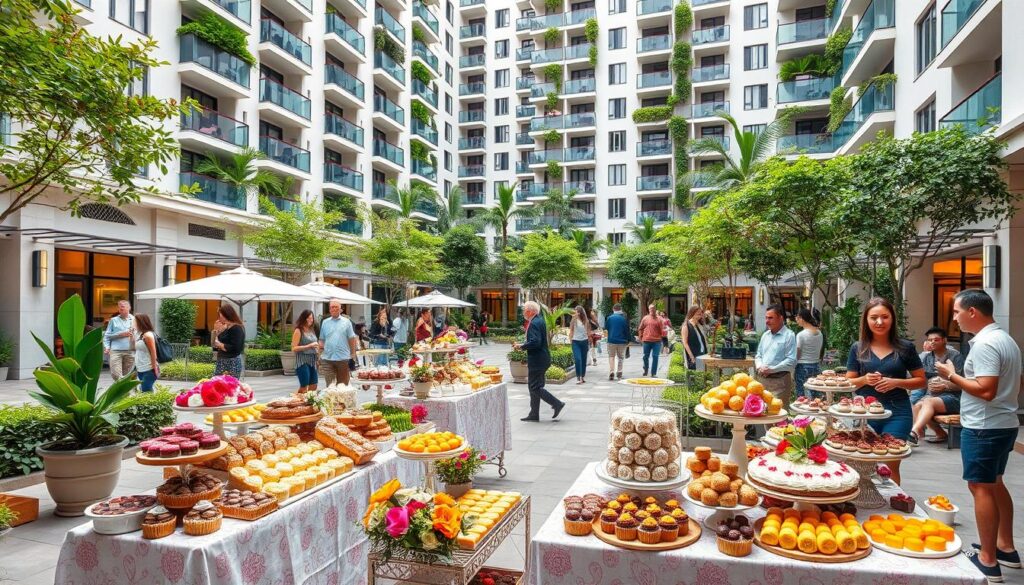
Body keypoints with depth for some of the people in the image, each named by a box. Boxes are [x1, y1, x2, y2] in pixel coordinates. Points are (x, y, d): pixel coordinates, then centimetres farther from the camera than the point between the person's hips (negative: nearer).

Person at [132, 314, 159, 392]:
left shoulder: (148, 335, -13)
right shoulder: (140, 334, 13)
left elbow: (153, 353, -15)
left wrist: (155, 369, -16)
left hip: (149, 370, -9)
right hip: (141, 370, 9)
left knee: (146, 391, -9)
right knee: (144, 390, 9)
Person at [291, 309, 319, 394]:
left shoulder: (312, 330, 14)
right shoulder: (298, 331, -6)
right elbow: (294, 348, -12)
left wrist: (317, 346, 8)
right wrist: (309, 346, -18)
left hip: (312, 361, 7)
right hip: (302, 361, -7)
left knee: (313, 386, 8)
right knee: (304, 387, -6)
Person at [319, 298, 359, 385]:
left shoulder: (346, 322, 4)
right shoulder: (325, 322, 10)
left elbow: (352, 339, 3)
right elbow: (322, 340, 10)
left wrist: (353, 355, -1)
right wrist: (320, 355, 0)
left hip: (343, 358, -1)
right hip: (327, 359, 1)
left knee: (343, 384, 8)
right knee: (329, 385, 0)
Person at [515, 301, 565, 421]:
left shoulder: (534, 324, -19)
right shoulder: (539, 321, 13)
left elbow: (535, 342, -28)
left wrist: (521, 346, -16)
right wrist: (521, 344, 10)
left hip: (537, 361, -11)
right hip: (541, 359, 11)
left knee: (536, 387, -4)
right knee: (534, 387, 14)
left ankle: (557, 404, -2)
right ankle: (534, 415, 20)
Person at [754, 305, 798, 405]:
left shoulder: (789, 336, -7)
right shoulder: (765, 335, 13)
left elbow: (791, 361, -14)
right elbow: (758, 355, 18)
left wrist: (771, 369, -17)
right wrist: (759, 367, -3)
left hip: (779, 380, -6)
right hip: (762, 379, 6)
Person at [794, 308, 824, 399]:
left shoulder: (801, 335, -14)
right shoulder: (819, 333, 6)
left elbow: (797, 355, -10)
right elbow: (820, 352, 13)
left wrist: (793, 371, -2)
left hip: (803, 367, -7)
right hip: (817, 366, 7)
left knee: (802, 396, -1)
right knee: (816, 395, 11)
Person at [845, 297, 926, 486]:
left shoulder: (905, 348, 2)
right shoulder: (858, 348, 5)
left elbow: (921, 380, 7)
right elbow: (848, 383, 9)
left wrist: (896, 382, -11)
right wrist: (864, 380, -12)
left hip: (897, 413, -1)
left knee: (890, 466, -1)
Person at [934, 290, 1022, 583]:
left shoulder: (984, 344, -21)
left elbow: (986, 390, -26)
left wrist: (952, 375, -15)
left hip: (984, 428, -10)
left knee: (981, 488, -3)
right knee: (994, 483, 20)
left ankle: (988, 561, 4)